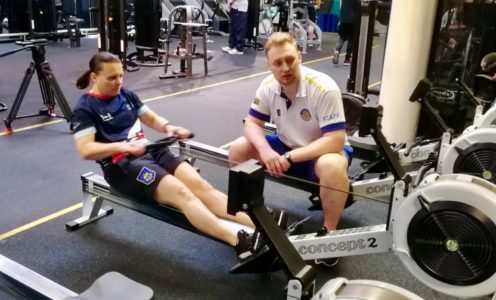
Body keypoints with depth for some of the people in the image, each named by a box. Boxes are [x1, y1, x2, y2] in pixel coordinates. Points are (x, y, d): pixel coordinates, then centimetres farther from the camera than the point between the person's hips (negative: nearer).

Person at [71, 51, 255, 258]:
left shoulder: (126, 95, 15)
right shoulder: (85, 109, -2)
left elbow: (152, 119, 21)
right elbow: (85, 150, -13)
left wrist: (169, 128, -2)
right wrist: (123, 146, -28)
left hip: (150, 152, 6)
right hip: (121, 165, -6)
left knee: (199, 185, -18)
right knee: (181, 193, -28)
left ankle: (258, 226, -31)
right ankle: (239, 242, -42)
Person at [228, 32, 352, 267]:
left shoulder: (324, 89, -28)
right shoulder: (268, 86, -11)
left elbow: (335, 141, -30)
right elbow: (252, 124, -6)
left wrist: (290, 157, -34)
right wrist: (265, 150, -28)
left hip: (324, 151, -5)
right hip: (287, 147, 5)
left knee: (332, 166, -40)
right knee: (238, 149, -12)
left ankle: (329, 232, -14)